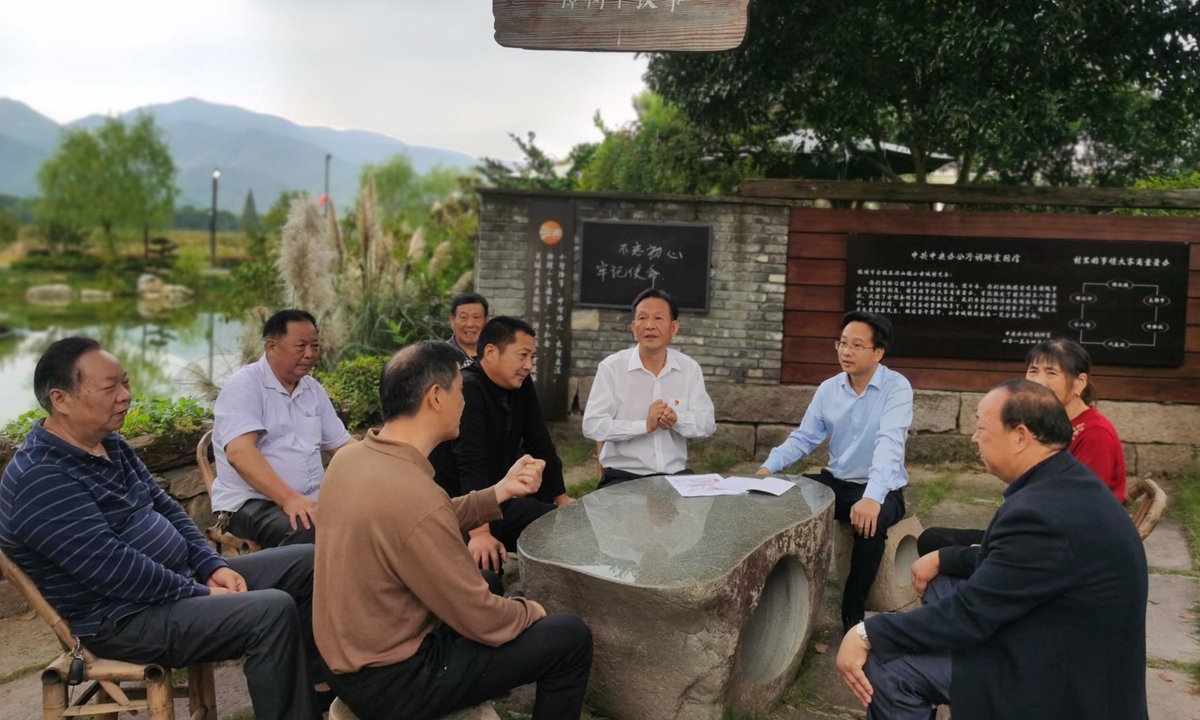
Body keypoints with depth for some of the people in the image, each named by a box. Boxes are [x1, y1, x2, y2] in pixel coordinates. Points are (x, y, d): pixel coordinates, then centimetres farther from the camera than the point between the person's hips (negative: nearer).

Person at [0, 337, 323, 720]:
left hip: (178, 580, 10)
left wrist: (213, 567, 0)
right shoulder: (42, 480, -22)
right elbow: (111, 568, -26)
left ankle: (317, 689, 12)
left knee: (310, 563, 5)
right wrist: (200, 594, -18)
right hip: (124, 618, -10)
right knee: (273, 611, -30)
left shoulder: (110, 444, 9)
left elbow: (164, 507, 14)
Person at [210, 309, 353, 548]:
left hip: (312, 499, 7)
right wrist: (289, 498, -34)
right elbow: (240, 453, -22)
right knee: (305, 532, -37)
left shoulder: (314, 390, 15)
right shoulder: (244, 386, -7)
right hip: (251, 501, -6)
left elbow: (343, 445, 17)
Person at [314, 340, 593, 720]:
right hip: (389, 679, -9)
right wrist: (529, 611, -2)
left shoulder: (352, 458, -3)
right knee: (570, 637, -1)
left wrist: (501, 491, 8)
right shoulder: (415, 497, -31)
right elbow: (483, 621, -21)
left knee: (507, 604, 28)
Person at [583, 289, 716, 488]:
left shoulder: (689, 368, 6)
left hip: (675, 475, 4)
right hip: (624, 476, -4)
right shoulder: (611, 367, -5)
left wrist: (677, 420, -17)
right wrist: (645, 425, -19)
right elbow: (592, 426, -12)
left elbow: (707, 423, 4)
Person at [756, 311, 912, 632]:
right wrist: (769, 466, -17)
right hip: (837, 482, 5)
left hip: (882, 490, -5)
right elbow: (803, 437, 3)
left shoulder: (897, 388, -15)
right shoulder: (828, 389, 2)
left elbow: (889, 444, -30)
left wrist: (872, 498, -45)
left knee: (870, 522, -37)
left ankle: (853, 613, -18)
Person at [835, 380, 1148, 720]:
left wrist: (866, 634, -16)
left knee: (885, 666, -13)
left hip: (1062, 689, -10)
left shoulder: (1044, 511, -29)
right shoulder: (1067, 483, 1)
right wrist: (942, 558, 13)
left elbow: (967, 612, -23)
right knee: (942, 582, 17)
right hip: (1075, 657, 10)